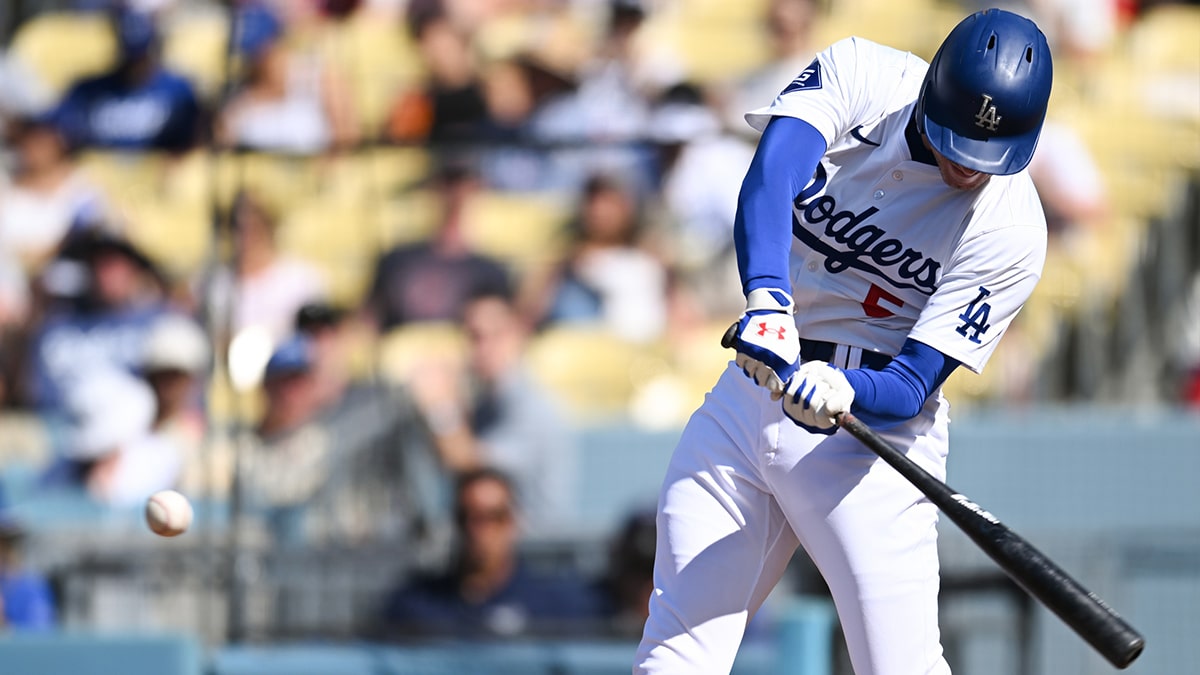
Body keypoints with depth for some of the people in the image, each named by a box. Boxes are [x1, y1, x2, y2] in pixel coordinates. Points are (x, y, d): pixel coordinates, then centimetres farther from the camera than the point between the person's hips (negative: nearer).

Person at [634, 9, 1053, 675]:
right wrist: (767, 298, -41)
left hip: (873, 416, -3)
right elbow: (769, 177, -25)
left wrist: (843, 394, -39)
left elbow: (911, 387, -17)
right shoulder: (860, 76, -8)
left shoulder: (1011, 229, -14)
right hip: (750, 389, 3)